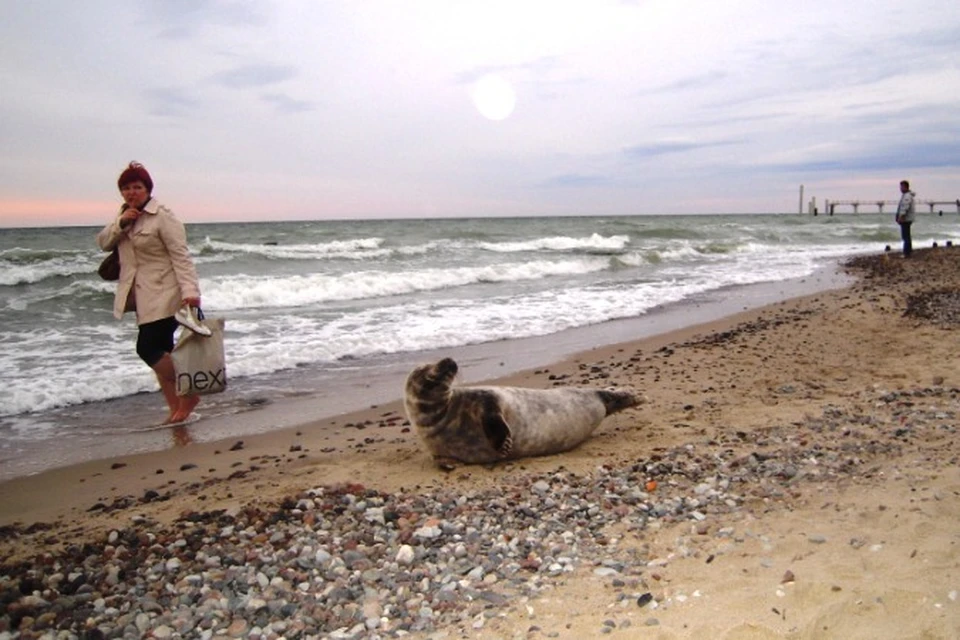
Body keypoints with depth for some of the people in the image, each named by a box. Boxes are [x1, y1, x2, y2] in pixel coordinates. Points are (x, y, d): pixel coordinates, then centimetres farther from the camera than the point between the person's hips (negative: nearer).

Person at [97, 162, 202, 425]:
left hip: (163, 295, -8)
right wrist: (120, 223, -9)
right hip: (143, 297, 8)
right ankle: (176, 408, 17)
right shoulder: (125, 216, 13)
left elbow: (180, 255, -18)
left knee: (148, 349, -13)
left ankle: (189, 394, 3)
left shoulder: (162, 216, -12)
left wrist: (190, 291, -28)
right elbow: (103, 242, 10)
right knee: (160, 352, 9)